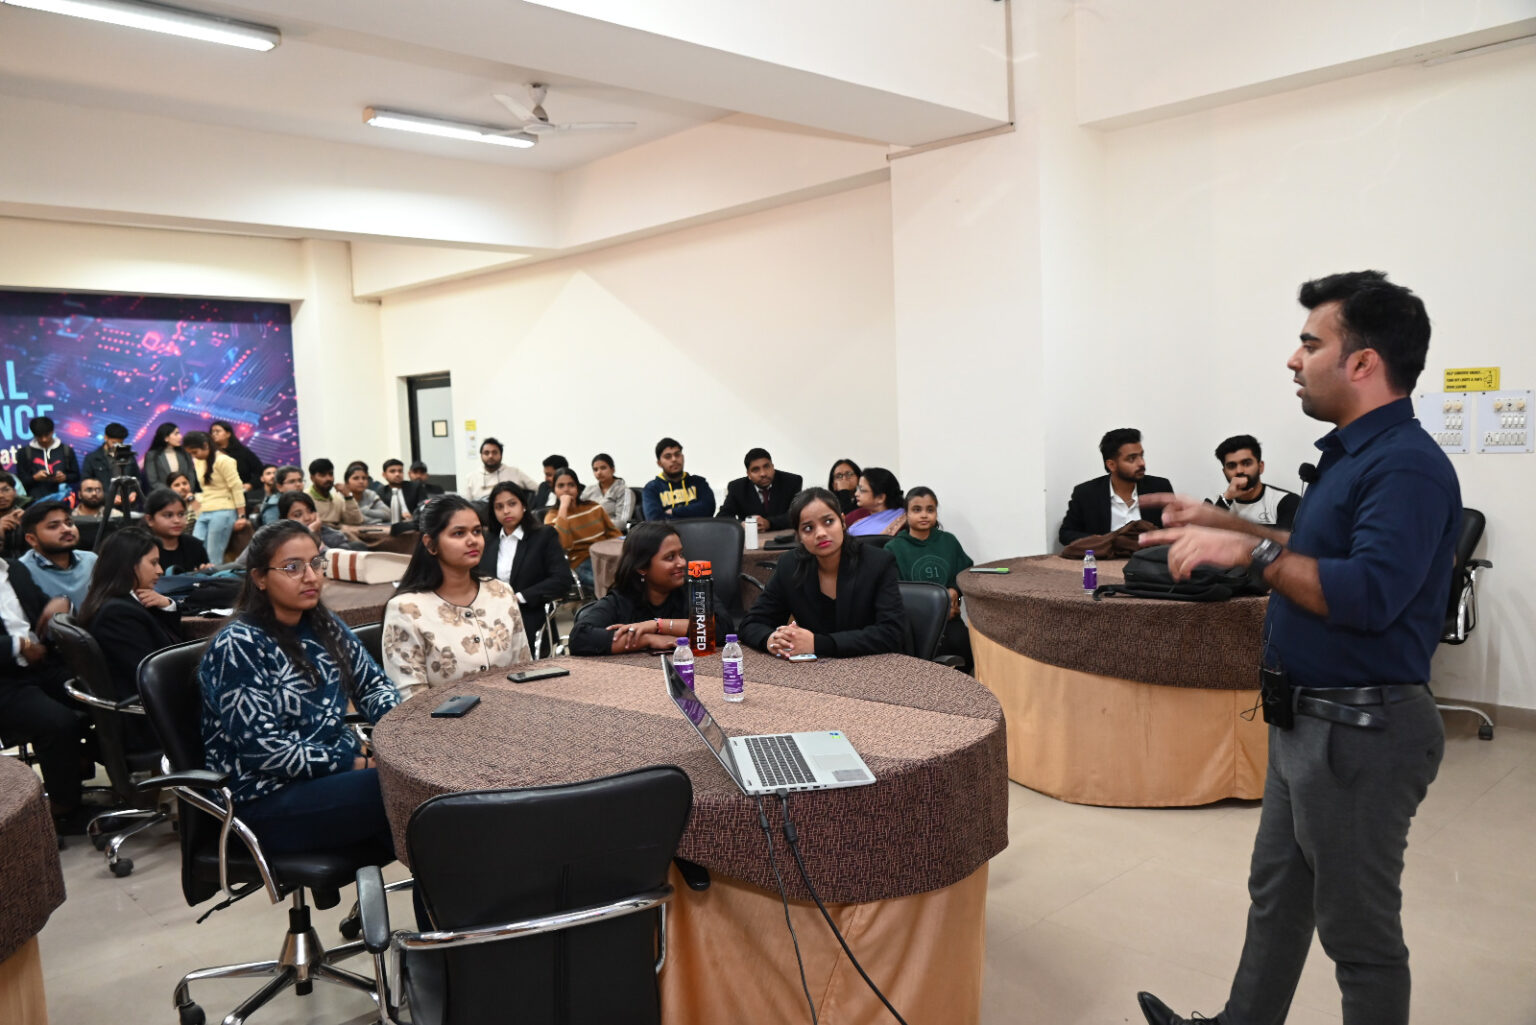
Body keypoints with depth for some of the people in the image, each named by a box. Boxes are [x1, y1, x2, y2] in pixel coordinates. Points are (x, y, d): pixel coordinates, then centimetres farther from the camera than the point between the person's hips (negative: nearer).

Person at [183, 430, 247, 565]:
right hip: (204, 514, 7)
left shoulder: (222, 461, -8)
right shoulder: (197, 462, 14)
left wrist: (241, 517, -13)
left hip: (222, 513, -7)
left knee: (214, 558, -9)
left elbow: (237, 489, -10)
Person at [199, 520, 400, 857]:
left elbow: (373, 685, 15)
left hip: (335, 773, 7)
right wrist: (354, 763, -18)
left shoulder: (323, 626, 10)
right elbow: (264, 750, -17)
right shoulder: (237, 647, -12)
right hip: (267, 799, -7)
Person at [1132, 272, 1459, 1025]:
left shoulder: (1406, 466, -20)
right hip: (1307, 720, 10)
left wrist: (1252, 551, -28)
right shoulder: (1353, 454, 11)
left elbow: (1369, 594, -32)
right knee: (1276, 897, 21)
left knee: (1358, 930, 7)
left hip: (1359, 733, -10)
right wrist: (1224, 524, 20)